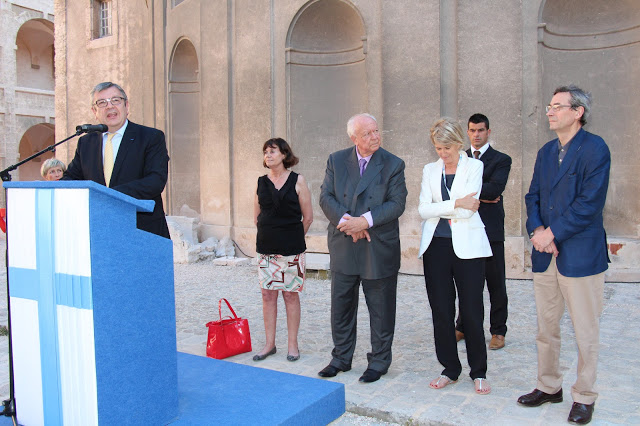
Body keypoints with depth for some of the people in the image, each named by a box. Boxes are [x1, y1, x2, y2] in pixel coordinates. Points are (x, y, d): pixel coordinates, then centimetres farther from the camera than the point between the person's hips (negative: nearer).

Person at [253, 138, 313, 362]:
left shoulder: (297, 180, -3)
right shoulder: (261, 182, 7)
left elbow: (308, 217, 1)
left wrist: (293, 238, 7)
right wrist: (272, 234, 12)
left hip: (292, 248, -3)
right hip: (266, 248, 3)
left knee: (291, 294, 3)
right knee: (268, 294, 6)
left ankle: (293, 344, 14)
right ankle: (270, 343, 18)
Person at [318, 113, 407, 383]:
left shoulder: (393, 165, -3)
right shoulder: (336, 161, 4)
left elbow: (397, 204, -10)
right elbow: (326, 197, -1)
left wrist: (365, 221, -21)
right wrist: (345, 220, -17)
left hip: (379, 249, -2)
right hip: (343, 247, 3)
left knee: (380, 309, 9)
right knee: (341, 306, 13)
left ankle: (378, 361, 27)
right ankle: (341, 358, 31)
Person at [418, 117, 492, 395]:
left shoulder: (474, 166, 2)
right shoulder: (430, 170, 12)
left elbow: (469, 208, -10)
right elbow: (423, 210, -1)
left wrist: (439, 210, -4)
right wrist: (455, 204, -10)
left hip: (466, 246, -3)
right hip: (436, 246, 3)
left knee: (472, 311, 1)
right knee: (441, 310, 7)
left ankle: (479, 373, 18)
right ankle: (450, 370, 22)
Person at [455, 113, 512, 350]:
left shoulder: (501, 160, 3)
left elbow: (495, 188, -15)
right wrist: (480, 196, -11)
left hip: (490, 230, -3)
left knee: (495, 282, 4)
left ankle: (498, 331, 16)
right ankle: (463, 327, 23)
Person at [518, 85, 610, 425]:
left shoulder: (595, 148, -7)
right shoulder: (546, 152, 14)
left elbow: (590, 202, -16)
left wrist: (552, 233, -14)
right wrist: (536, 229, -6)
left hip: (581, 254, -6)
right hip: (545, 255, 7)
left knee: (585, 332, 5)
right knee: (546, 328, 15)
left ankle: (584, 397, 21)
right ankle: (548, 386, 30)